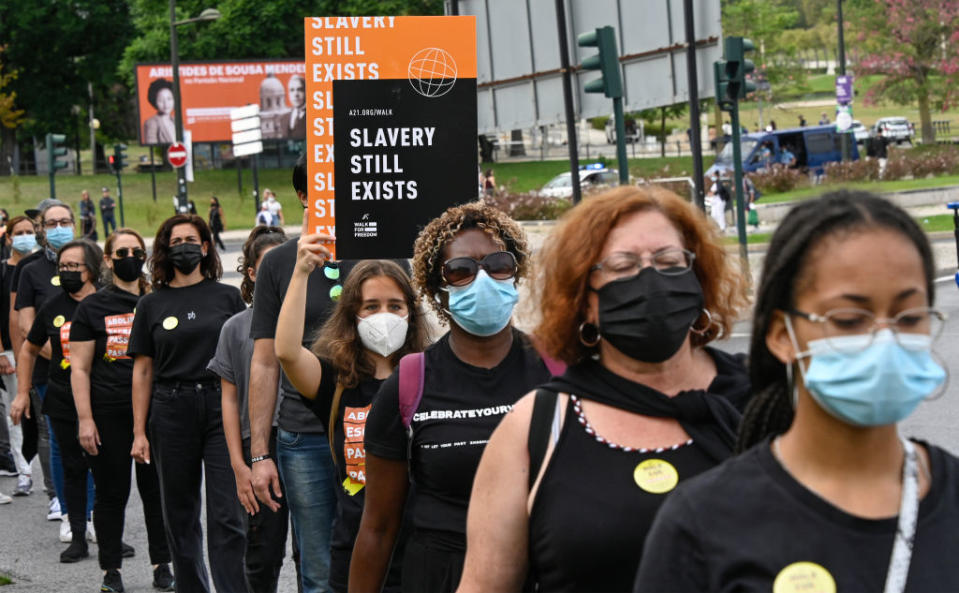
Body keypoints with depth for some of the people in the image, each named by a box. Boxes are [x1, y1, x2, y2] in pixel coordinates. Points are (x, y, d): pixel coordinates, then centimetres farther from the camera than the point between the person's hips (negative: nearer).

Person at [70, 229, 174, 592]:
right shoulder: (92, 307, 3)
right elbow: (80, 368, 1)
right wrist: (85, 420, -7)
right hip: (108, 415, -1)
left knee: (156, 490, 4)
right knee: (111, 493, 4)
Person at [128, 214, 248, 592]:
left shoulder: (227, 297, 5)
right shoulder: (152, 304, 7)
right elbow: (142, 370, 8)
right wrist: (139, 432, 3)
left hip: (222, 408, -2)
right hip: (172, 411, 2)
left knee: (227, 515, -8)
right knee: (180, 515, 9)